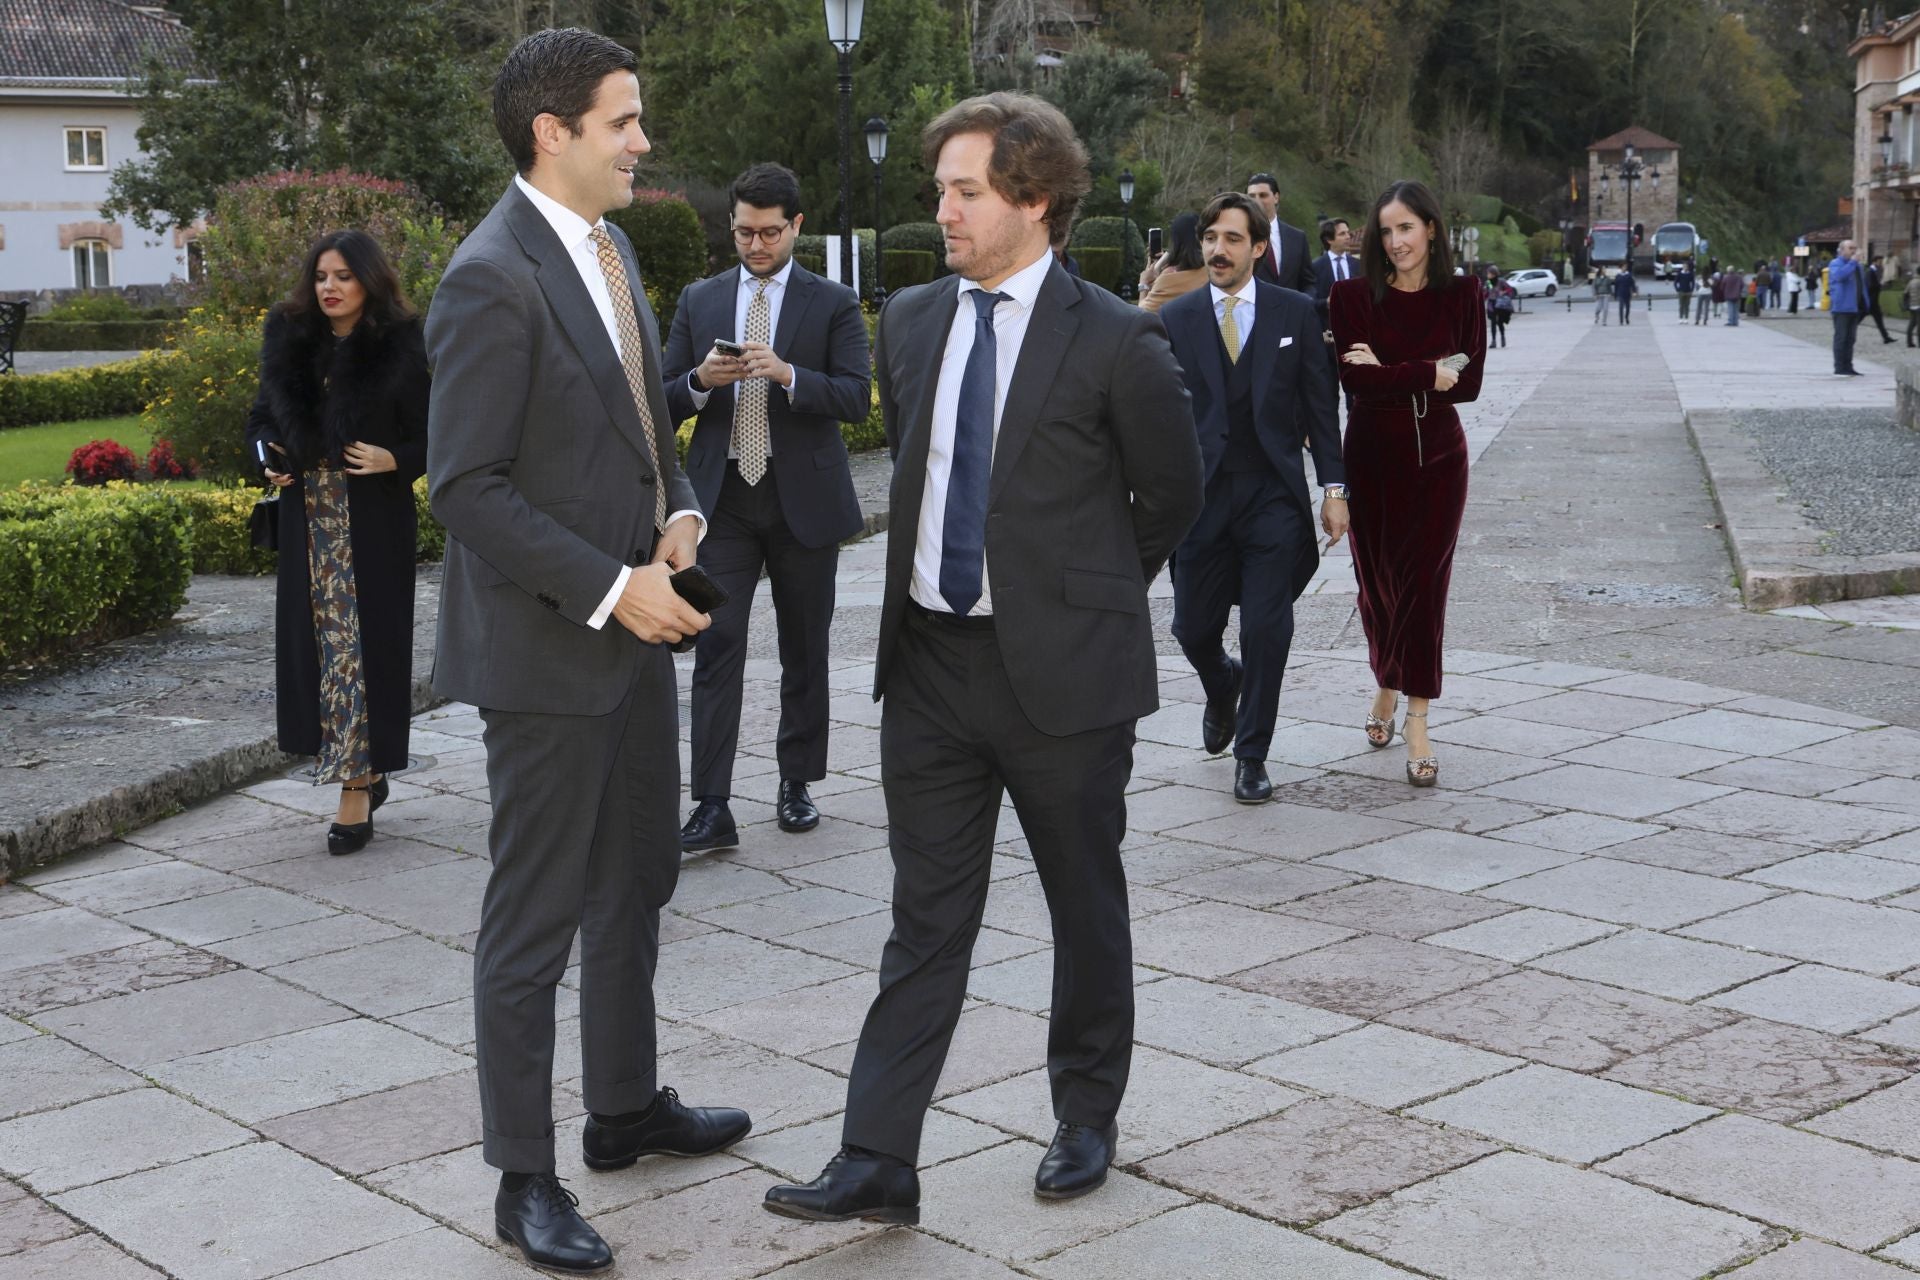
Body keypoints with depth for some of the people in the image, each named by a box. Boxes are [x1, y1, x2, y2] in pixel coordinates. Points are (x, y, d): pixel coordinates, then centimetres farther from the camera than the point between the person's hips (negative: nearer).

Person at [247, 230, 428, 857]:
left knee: (363, 643, -4)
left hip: (374, 524, -5)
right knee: (316, 643, 7)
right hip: (308, 520, 5)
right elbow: (262, 418, 17)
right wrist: (267, 458, -2)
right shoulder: (289, 341, 8)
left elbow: (432, 439, -5)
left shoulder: (399, 350, -6)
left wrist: (391, 460, -22)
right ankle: (368, 772, 22)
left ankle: (357, 792, 0)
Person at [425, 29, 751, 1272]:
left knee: (638, 881, 20)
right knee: (537, 916, 1)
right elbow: (468, 488, -21)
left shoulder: (609, 248, 10)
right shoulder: (492, 279, -18)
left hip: (637, 628, 9)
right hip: (547, 648, -9)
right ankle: (526, 1178, 13)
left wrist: (680, 515, 1)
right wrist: (610, 589, -22)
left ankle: (628, 1107, 36)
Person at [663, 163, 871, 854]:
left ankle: (797, 784, 24)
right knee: (715, 645, -8)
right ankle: (712, 807, -8)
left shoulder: (834, 303, 1)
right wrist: (702, 379, -13)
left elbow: (856, 397, -9)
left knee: (805, 652, 9)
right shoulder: (699, 299, 9)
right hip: (722, 498, 1)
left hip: (804, 499, -1)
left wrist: (786, 373, -24)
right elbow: (666, 399, 9)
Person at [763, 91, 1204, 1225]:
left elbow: (1172, 496, 3)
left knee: (1086, 905, 13)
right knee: (926, 918, 5)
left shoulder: (1116, 342, -10)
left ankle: (1087, 1118, 31)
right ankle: (877, 1163, 7)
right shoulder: (911, 321, 6)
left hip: (1063, 668, -4)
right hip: (931, 662, 4)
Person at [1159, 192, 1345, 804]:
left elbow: (1319, 406, 5)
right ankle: (1223, 686, 41)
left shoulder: (1296, 314, 4)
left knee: (1267, 630, -4)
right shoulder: (1175, 319, 4)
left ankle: (1251, 755, 11)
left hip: (1274, 495, -1)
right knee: (1193, 628, 5)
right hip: (1202, 495, 1)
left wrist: (1334, 488, 0)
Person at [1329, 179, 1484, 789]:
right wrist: (1429, 375, -15)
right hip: (1374, 457, 1)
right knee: (1377, 579, 8)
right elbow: (1354, 381, -13)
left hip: (1439, 457, 0)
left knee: (1425, 581, -4)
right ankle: (1388, 687, 33)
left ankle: (1416, 719, 0)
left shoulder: (1461, 295, 0)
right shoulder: (1353, 296, -3)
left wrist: (1389, 374, -11)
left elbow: (1468, 383, -6)